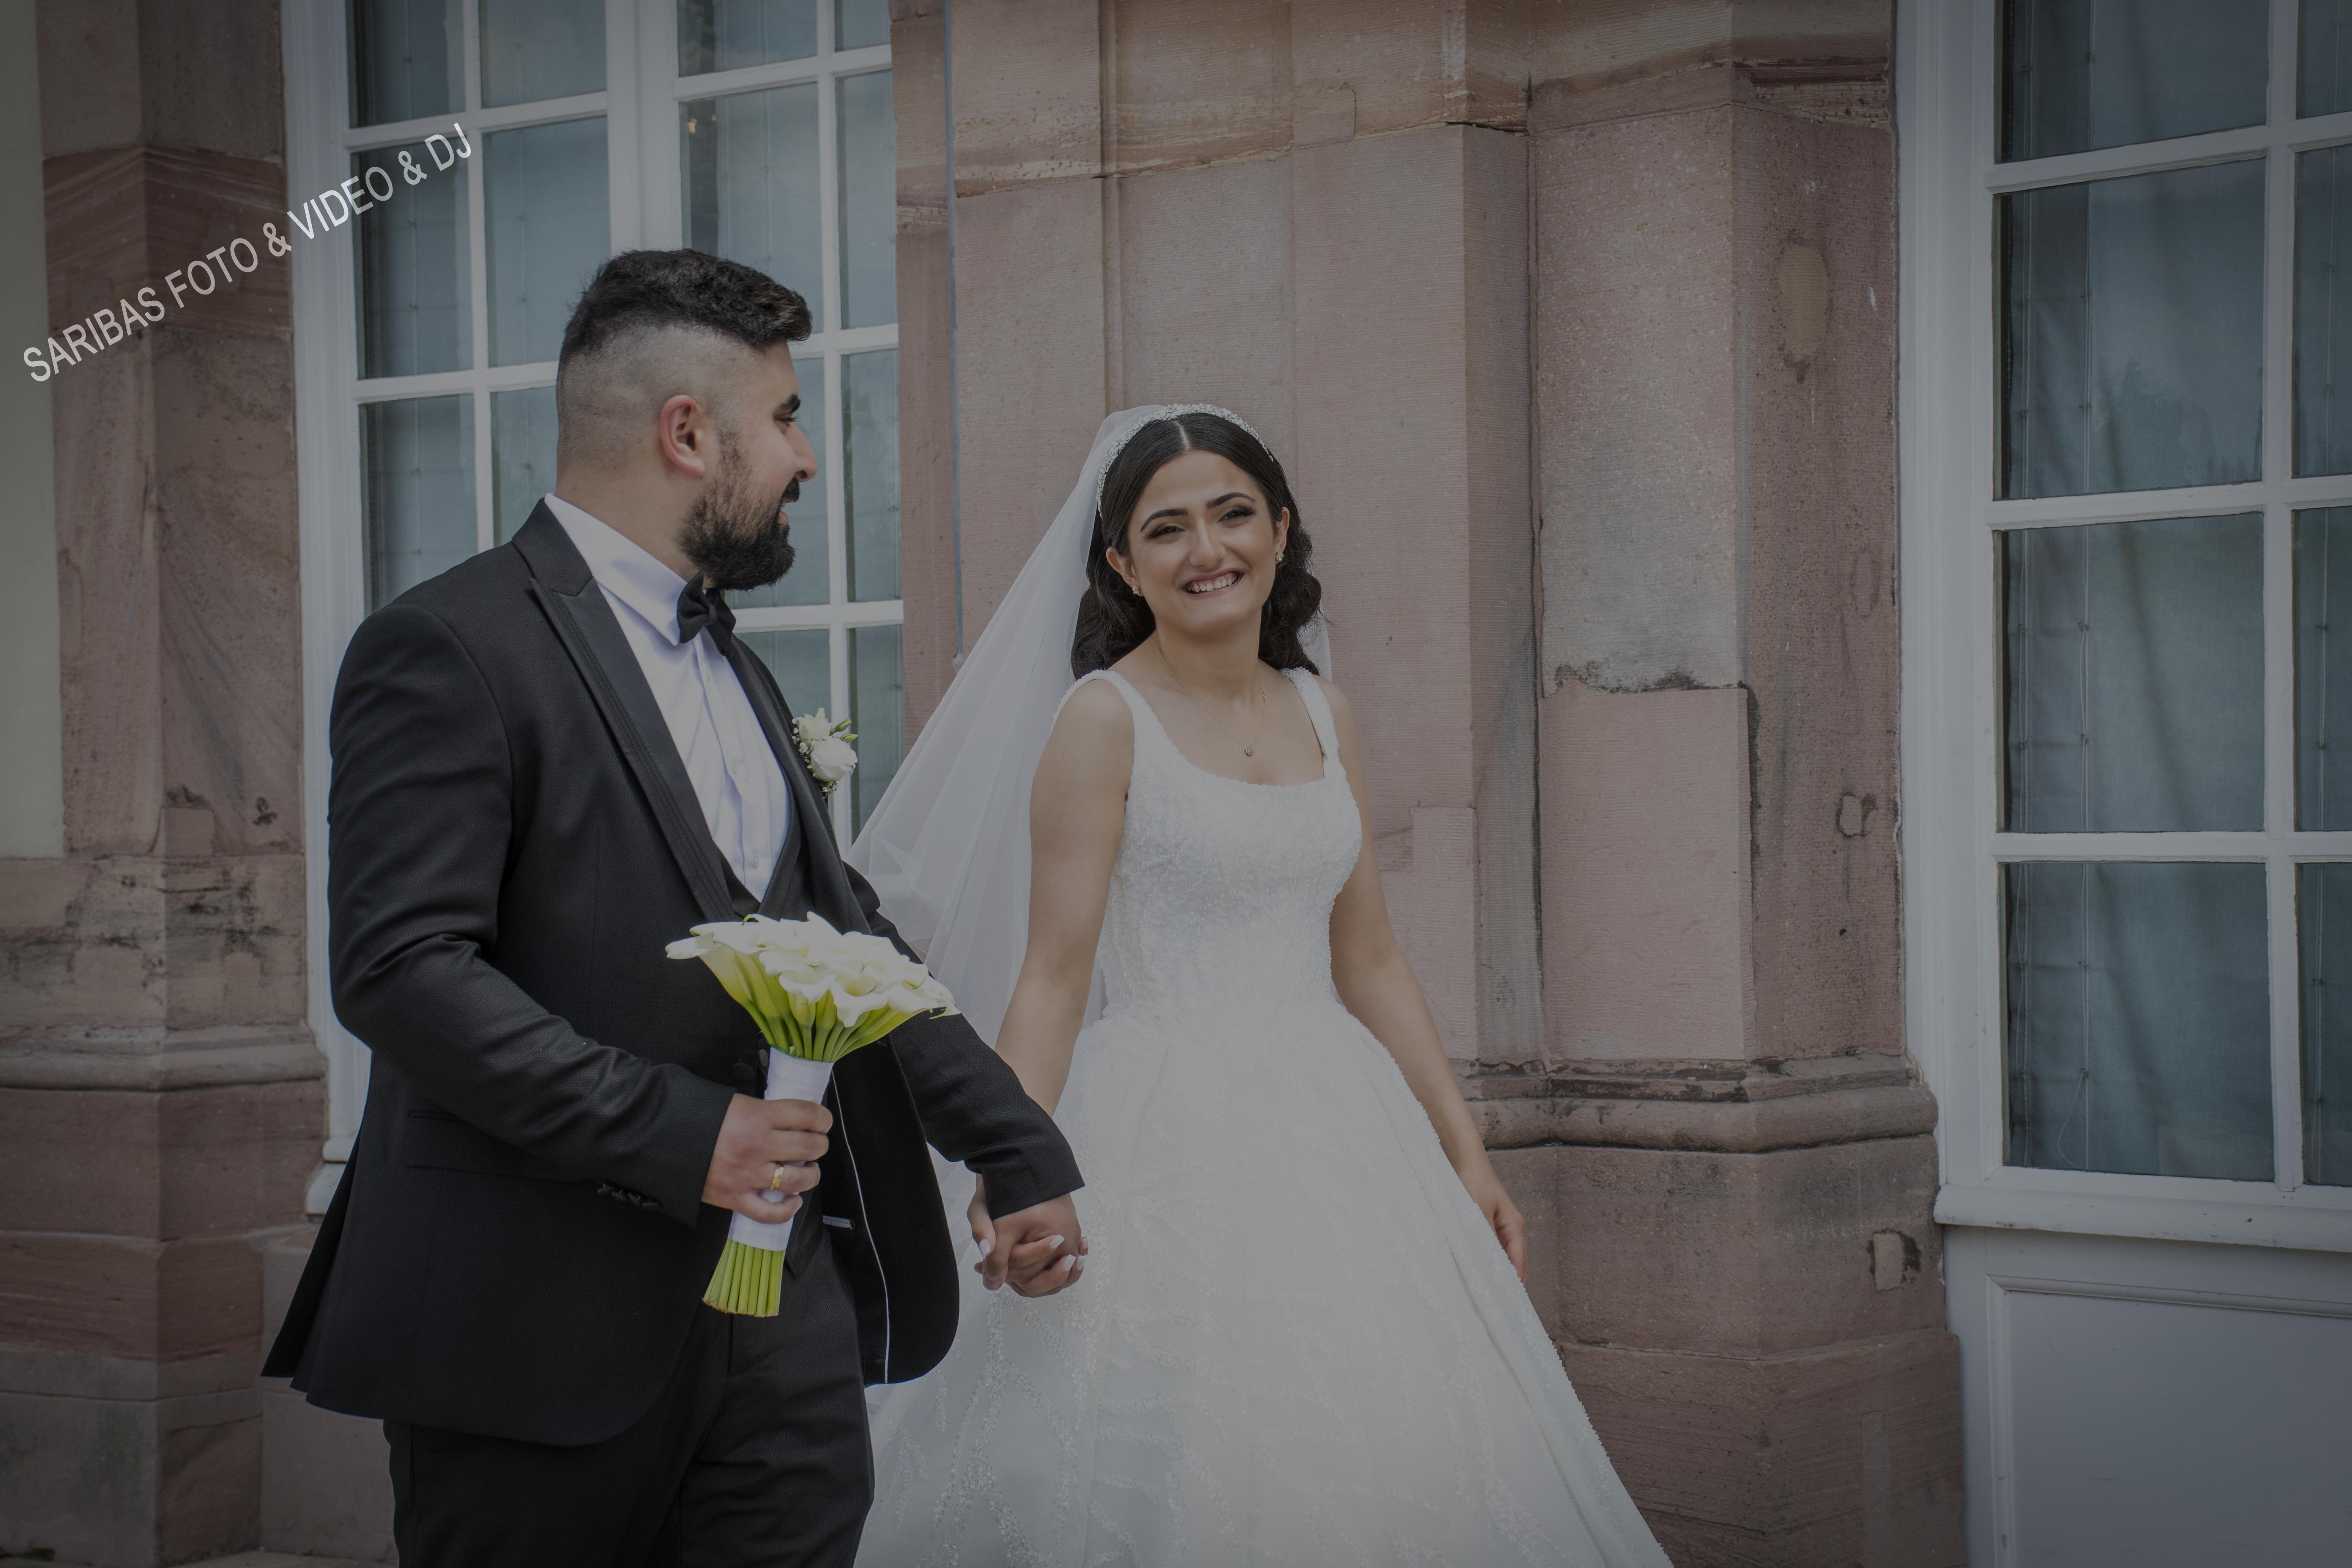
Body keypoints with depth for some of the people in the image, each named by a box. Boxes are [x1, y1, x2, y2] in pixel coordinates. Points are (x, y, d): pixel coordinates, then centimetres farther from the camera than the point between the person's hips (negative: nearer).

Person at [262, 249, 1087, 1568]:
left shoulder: (733, 666, 18)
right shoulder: (450, 648, -9)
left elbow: (845, 936, 22)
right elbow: (400, 968, -18)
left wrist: (1023, 1152, 18)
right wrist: (676, 1131, -21)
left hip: (782, 1304, 7)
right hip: (545, 1330, -7)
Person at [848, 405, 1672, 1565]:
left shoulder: (1323, 716, 11)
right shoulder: (1104, 718, -5)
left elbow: (1368, 961, 14)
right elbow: (1051, 977, -9)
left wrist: (1464, 1156, 11)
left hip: (1333, 1119, 6)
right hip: (1172, 1131, -5)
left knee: (1396, 1455, 5)